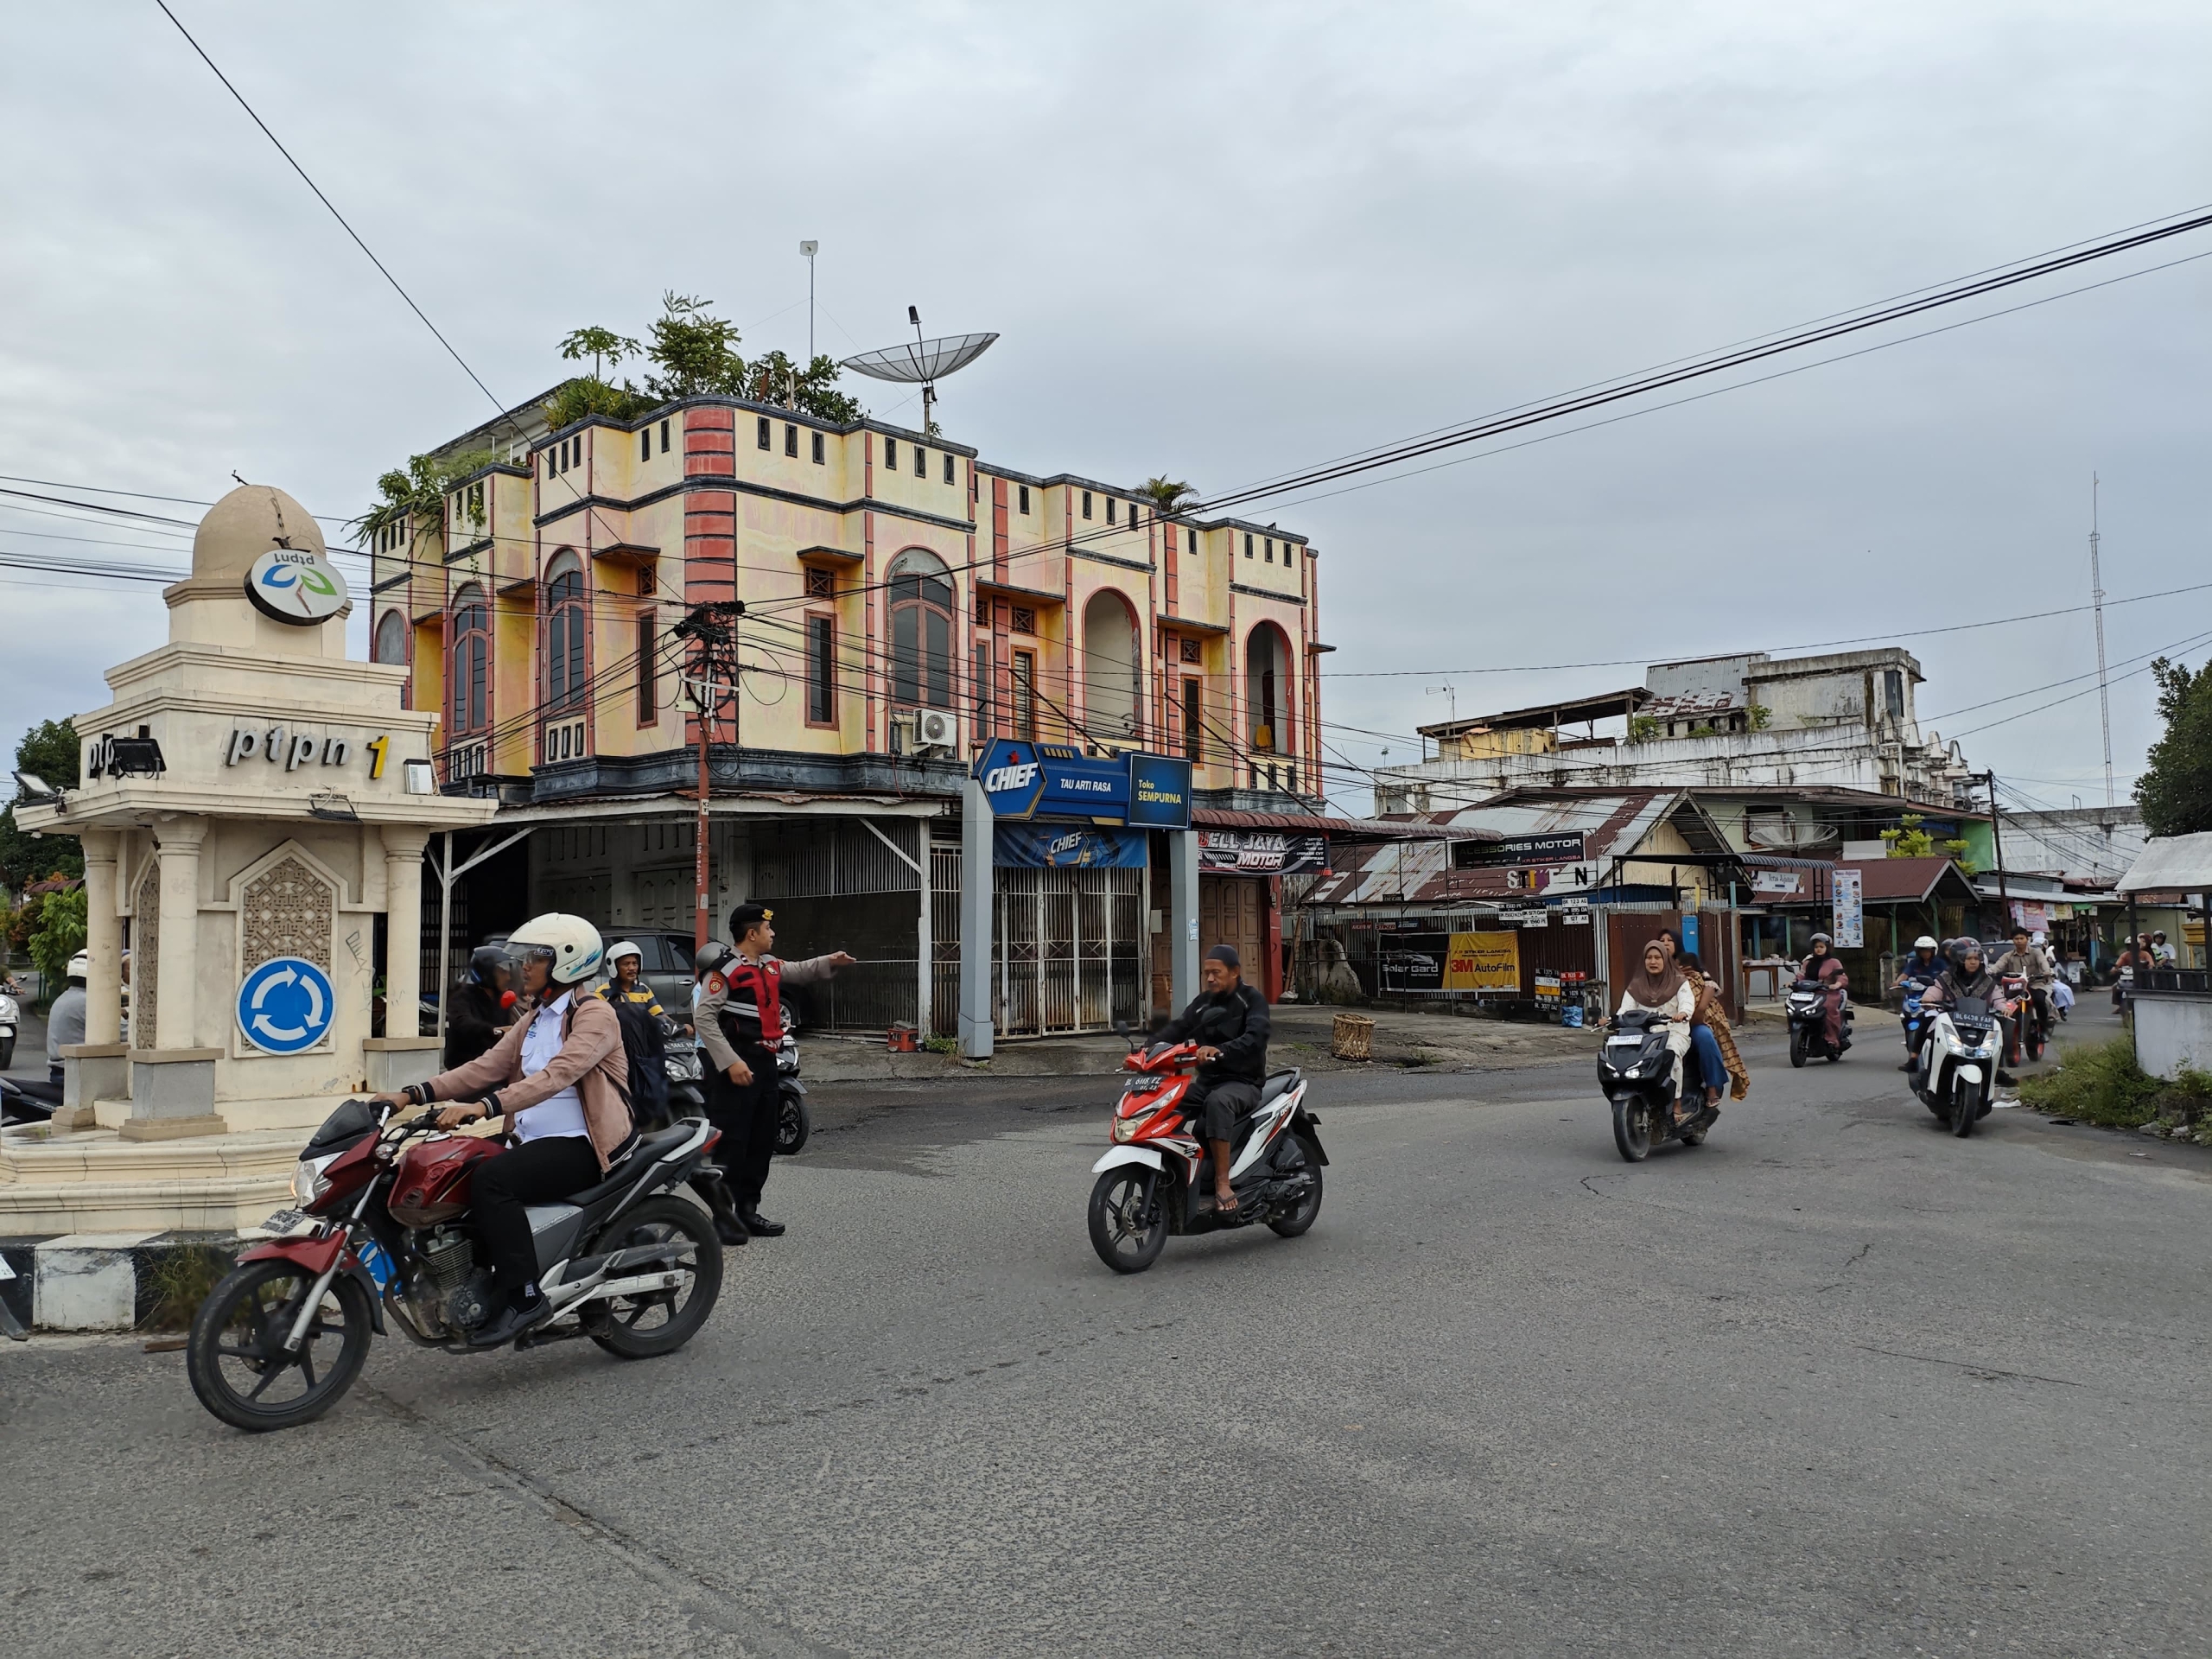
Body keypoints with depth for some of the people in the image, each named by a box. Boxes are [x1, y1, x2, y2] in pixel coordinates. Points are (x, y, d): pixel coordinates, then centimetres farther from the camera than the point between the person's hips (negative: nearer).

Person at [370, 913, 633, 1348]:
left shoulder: (594, 1016, -11)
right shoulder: (532, 1019, 19)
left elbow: (557, 1075, -26)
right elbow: (488, 1067, 9)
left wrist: (483, 1107, -37)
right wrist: (413, 1095, -3)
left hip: (582, 1145, -9)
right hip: (532, 1142, 9)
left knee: (490, 1179, -28)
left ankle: (525, 1296, -23)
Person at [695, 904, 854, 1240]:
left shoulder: (770, 966, 12)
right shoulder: (725, 968, -14)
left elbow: (800, 972, 29)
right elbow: (705, 1018, -18)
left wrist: (829, 962, 8)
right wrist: (730, 1062, -23)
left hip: (764, 1064, 9)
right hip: (736, 1068, -9)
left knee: (762, 1142, 14)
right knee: (729, 1143, -7)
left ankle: (747, 1211, 23)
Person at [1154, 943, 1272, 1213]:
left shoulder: (1252, 999, -5)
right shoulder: (1203, 1001, 14)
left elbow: (1255, 1039, -23)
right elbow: (1177, 1028, 1)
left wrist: (1219, 1050, -40)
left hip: (1243, 1082, -6)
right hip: (1206, 1080, 6)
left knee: (1217, 1103, -39)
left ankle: (1223, 1183, -37)